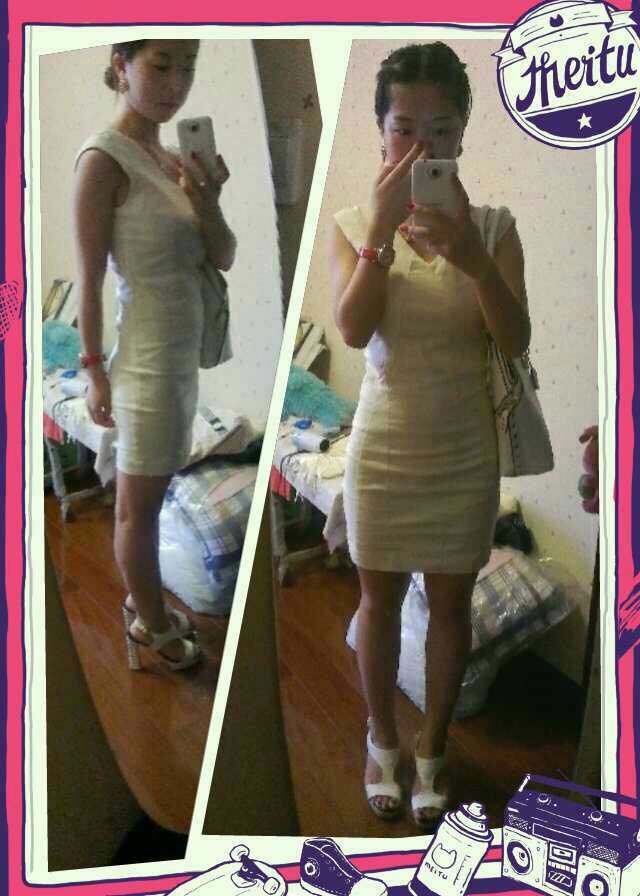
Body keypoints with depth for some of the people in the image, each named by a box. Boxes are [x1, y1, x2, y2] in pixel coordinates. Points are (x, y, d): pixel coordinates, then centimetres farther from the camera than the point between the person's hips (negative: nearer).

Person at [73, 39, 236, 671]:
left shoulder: (172, 156, 9)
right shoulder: (103, 158, -13)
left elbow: (224, 259, 6)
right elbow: (89, 278, -13)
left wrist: (206, 200, -12)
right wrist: (94, 371, -13)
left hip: (182, 351, 8)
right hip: (147, 358, -8)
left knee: (149, 495, 19)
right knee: (138, 504, 8)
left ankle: (143, 601, 36)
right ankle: (150, 624, 25)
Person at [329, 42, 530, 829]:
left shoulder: (493, 225, -4)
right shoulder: (354, 224, -4)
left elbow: (515, 340, -14)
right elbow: (353, 330, -19)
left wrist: (474, 259, -29)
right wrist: (384, 227, -26)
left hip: (465, 451, 0)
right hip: (383, 447, 0)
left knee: (451, 604, 11)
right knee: (380, 598, 13)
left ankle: (432, 751, 32)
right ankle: (382, 740, 35)